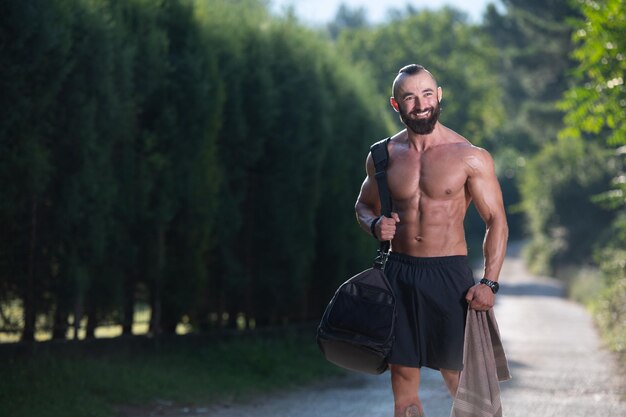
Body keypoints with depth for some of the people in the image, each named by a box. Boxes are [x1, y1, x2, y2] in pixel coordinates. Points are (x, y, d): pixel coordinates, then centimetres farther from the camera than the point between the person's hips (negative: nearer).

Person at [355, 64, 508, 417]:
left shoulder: (470, 157, -4)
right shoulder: (383, 156, 6)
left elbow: (496, 221, -4)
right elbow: (364, 206, 21)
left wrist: (489, 283, -15)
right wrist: (375, 225, -4)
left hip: (449, 273, -3)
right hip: (398, 273, 3)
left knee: (459, 378, -2)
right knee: (403, 378, 6)